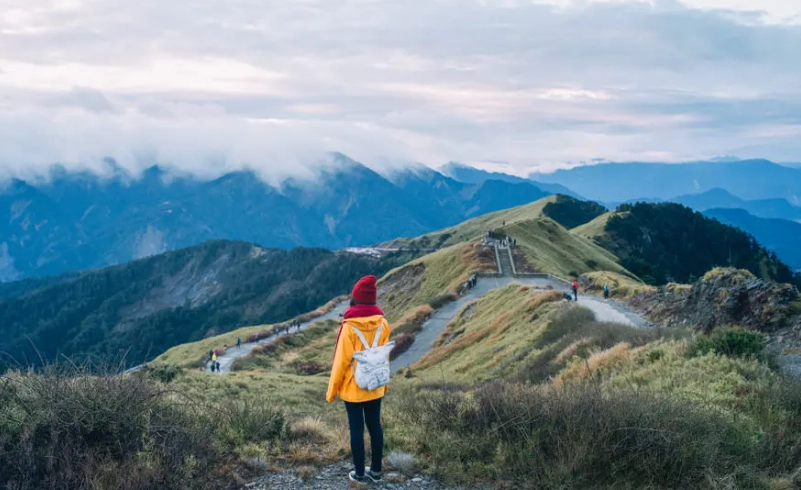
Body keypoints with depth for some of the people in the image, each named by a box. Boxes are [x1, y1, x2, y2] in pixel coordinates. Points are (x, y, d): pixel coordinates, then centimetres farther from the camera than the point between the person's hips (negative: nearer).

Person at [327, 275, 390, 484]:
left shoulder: (350, 326, -20)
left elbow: (341, 361, -15)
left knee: (357, 429, 7)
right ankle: (376, 470, 24)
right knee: (375, 426, 14)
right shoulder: (382, 324, -6)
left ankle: (359, 473, 17)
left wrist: (332, 390, -4)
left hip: (353, 388, -4)